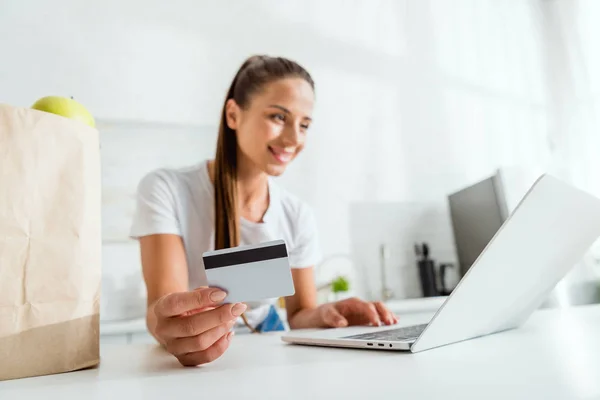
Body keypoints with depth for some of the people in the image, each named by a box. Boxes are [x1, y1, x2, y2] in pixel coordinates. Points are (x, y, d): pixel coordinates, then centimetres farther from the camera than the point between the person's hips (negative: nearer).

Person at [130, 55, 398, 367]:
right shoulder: (165, 190, -16)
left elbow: (298, 314, 0)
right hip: (195, 361, -2)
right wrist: (168, 326, -46)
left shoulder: (298, 217, -5)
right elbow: (162, 306, -25)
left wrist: (324, 315, -22)